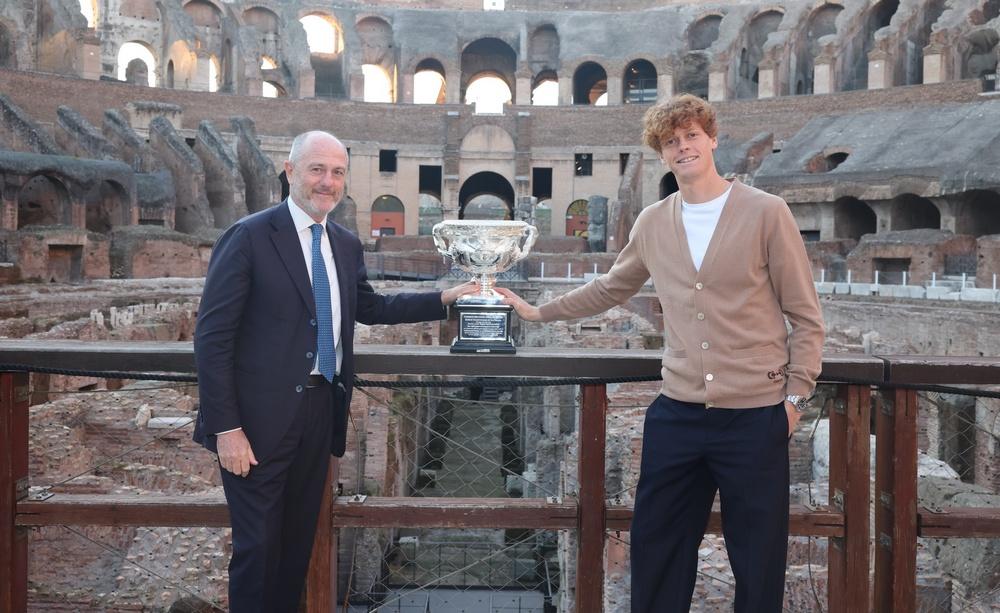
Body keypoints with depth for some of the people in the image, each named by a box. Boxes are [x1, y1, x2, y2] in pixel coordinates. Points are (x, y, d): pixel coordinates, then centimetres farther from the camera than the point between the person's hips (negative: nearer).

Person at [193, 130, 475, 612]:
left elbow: (370, 308, 21)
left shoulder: (346, 244, 8)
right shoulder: (250, 237, -11)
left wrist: (444, 299, 13)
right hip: (262, 417, -6)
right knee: (257, 545, 5)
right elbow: (212, 337, -13)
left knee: (299, 540, 19)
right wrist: (226, 427, -18)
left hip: (320, 411, 6)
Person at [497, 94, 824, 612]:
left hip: (754, 417, -3)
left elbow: (805, 316, -2)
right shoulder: (652, 223, 7)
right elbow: (609, 289, 22)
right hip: (676, 414, 4)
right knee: (656, 549, 13)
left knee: (758, 560, 9)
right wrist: (539, 312, 25)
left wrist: (795, 395, -5)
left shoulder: (766, 213, -5)